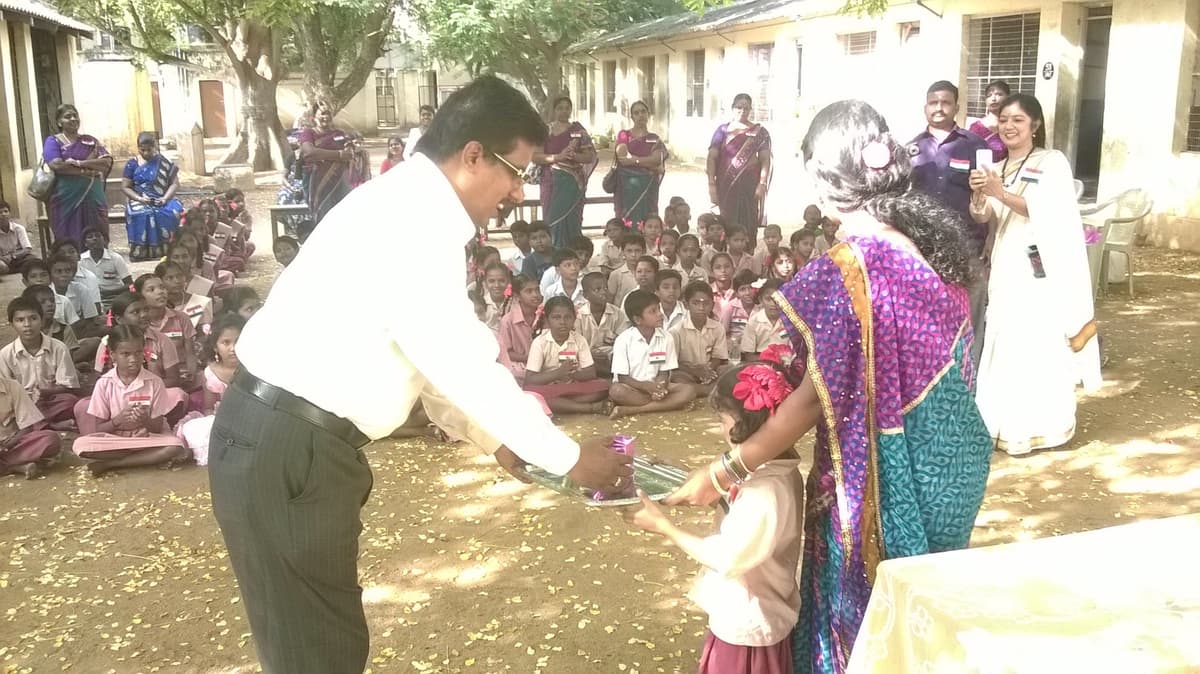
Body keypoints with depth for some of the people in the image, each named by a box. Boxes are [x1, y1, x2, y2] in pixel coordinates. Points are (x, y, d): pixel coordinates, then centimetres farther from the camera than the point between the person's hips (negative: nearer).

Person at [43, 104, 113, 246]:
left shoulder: (90, 141, 14)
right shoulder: (53, 141, 5)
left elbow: (107, 162, -2)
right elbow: (57, 165, -13)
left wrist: (78, 163, -13)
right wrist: (88, 170, -12)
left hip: (93, 197, 3)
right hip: (65, 199, -3)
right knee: (69, 240, -2)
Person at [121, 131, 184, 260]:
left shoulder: (164, 162, 7)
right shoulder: (132, 163, 7)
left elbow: (175, 183, 3)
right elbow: (125, 187, 6)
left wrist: (165, 198, -15)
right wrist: (139, 198, -13)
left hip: (162, 201, 0)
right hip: (140, 202, 0)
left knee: (174, 212, -32)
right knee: (141, 215, -34)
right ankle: (141, 254, -30)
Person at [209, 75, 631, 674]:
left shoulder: (413, 208, 12)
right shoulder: (411, 218, -20)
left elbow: (448, 350, 19)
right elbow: (461, 364, -21)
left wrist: (494, 435, 23)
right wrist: (569, 457, -12)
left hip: (300, 440, 10)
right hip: (282, 450, -10)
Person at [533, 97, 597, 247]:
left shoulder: (577, 130, 6)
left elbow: (590, 156, 4)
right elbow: (535, 157, -2)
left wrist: (573, 155, -15)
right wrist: (558, 157, -15)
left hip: (572, 182, -1)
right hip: (551, 182, 1)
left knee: (569, 219, -6)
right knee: (552, 221, -1)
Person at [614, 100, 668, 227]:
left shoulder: (654, 139, 13)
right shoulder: (624, 135, 9)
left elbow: (656, 159, -4)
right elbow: (622, 157, -7)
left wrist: (633, 159, -11)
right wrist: (648, 163, -9)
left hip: (647, 187, 1)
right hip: (627, 184, -1)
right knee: (627, 220, -5)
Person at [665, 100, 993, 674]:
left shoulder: (845, 272, -25)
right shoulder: (934, 238, -1)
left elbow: (815, 398, -21)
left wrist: (726, 472, -15)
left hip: (883, 476, -7)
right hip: (949, 459, 7)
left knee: (867, 611, 14)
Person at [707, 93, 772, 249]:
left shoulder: (759, 133, 6)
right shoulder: (723, 130, 8)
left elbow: (765, 159, 2)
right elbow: (712, 157, 4)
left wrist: (762, 184, -9)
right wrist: (711, 184, -5)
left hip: (750, 184, 0)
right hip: (726, 184, 1)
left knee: (749, 224, -4)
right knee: (728, 223, -3)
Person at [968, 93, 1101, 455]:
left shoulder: (1053, 162, 0)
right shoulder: (997, 169, 17)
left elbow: (1050, 214, -13)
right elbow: (983, 219, 7)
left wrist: (1002, 194, -23)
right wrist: (979, 195, -13)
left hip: (1043, 269, -5)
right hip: (1006, 268, 5)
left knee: (1040, 344, -7)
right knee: (1005, 343, 3)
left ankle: (1040, 427, 1)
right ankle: (1008, 424, 11)